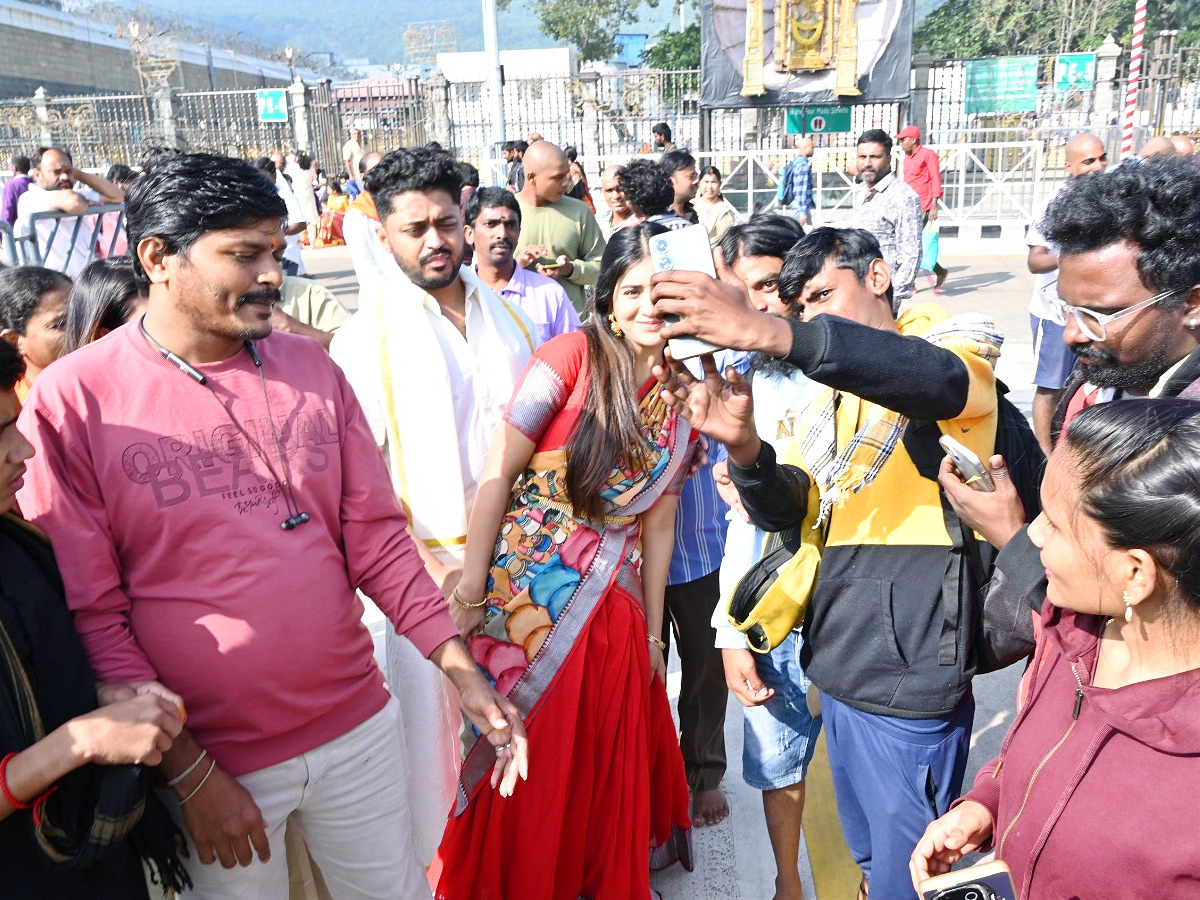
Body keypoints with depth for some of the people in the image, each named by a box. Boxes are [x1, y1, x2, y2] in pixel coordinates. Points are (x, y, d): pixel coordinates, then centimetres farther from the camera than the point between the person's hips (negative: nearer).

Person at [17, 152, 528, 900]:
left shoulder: (311, 367, 0)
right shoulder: (73, 401, -11)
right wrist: (189, 773, -10)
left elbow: (376, 534, 1)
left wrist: (462, 670, -5)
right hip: (210, 760, -3)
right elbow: (88, 612, -10)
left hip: (360, 726, 4)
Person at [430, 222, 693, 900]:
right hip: (526, 597, -5)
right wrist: (472, 589, -13)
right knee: (520, 769, 10)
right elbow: (498, 473, -12)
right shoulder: (573, 356, -11)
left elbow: (658, 523, 11)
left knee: (610, 769, 19)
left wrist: (652, 633, 13)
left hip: (611, 608, 5)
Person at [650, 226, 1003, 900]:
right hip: (837, 667, 7)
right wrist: (743, 444, -16)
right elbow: (786, 508, 7)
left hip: (909, 674, -6)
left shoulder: (956, 338, -3)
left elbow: (938, 381, -28)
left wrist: (773, 334, -40)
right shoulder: (829, 402, 17)